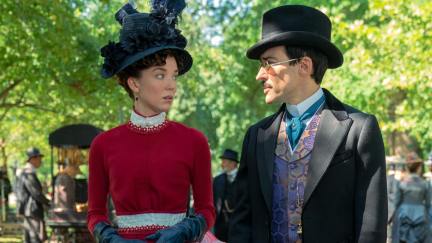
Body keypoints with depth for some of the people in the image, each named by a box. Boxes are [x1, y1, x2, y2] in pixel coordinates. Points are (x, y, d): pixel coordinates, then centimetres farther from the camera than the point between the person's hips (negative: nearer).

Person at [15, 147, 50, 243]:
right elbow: (36, 193, -20)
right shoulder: (29, 174, -18)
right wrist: (48, 203, -6)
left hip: (27, 210, 11)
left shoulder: (23, 172, 14)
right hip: (32, 210, -11)